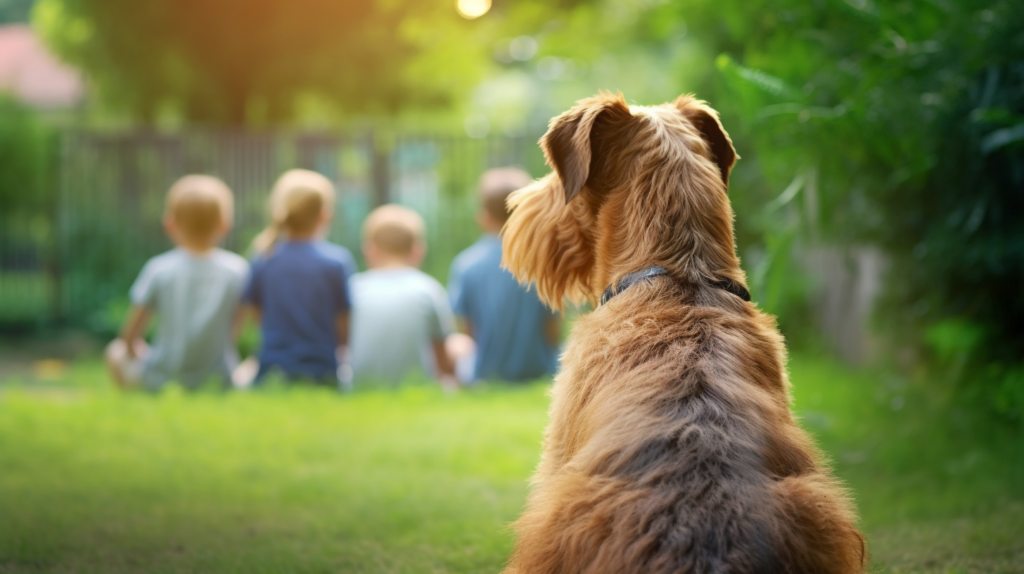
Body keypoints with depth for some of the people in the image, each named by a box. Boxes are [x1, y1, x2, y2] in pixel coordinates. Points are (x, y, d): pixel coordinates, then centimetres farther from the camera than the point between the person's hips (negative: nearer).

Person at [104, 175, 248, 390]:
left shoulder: (159, 269, -13)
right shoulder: (237, 269, -9)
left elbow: (131, 333, -4)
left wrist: (131, 348, 19)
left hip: (161, 380, -1)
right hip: (220, 380, 1)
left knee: (116, 351, 24)